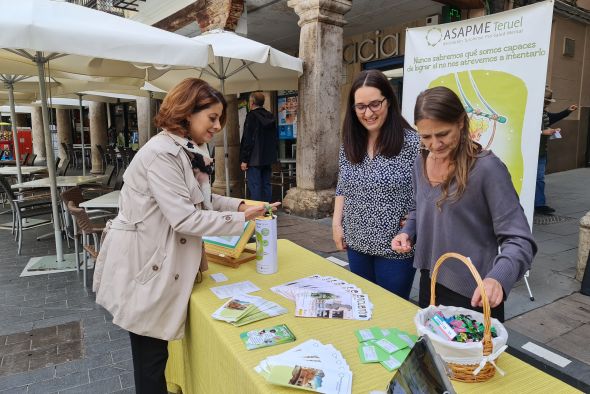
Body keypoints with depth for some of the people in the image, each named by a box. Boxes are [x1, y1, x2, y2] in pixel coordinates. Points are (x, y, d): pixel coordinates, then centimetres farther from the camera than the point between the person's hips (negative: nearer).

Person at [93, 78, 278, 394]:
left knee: (155, 347, 21)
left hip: (160, 260, 9)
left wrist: (238, 204, -2)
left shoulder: (190, 151, 8)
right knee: (150, 350, 7)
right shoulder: (162, 154, -23)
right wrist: (241, 220, -21)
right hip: (143, 264, -9)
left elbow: (199, 200, 12)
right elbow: (184, 218, -27)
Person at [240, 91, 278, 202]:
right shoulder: (270, 116, 11)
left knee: (254, 186, -4)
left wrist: (244, 160, -12)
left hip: (255, 159, -7)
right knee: (266, 184, 13)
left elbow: (248, 140, -15)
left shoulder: (252, 116, -11)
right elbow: (276, 138, 18)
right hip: (268, 158, 8)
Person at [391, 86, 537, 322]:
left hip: (474, 294, -6)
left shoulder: (487, 168, -19)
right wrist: (408, 232, -4)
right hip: (430, 284, 6)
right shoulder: (421, 162, -1)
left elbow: (518, 240, -20)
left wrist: (498, 278, -38)